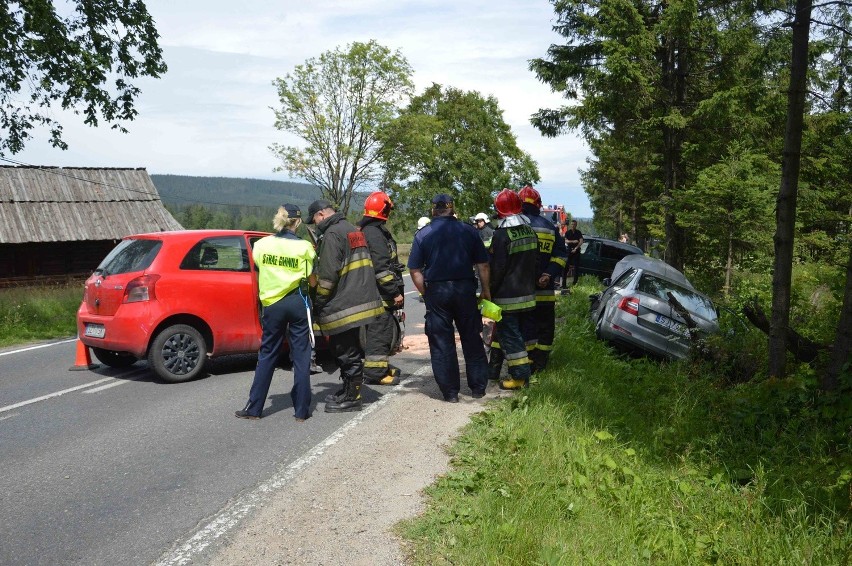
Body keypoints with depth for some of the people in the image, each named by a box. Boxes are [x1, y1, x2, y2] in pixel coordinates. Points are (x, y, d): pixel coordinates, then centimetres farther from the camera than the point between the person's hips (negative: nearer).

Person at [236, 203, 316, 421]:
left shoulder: (262, 244, -1)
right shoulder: (304, 247, -8)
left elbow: (257, 264, 10)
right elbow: (311, 280, -6)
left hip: (272, 303, 2)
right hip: (298, 303, -2)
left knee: (267, 355, 12)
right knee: (301, 357, 6)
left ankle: (254, 407, 15)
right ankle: (301, 410, 9)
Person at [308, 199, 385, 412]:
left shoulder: (332, 235, -14)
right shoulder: (352, 230, 18)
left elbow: (328, 275, -19)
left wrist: (318, 303, -7)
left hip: (344, 305, -10)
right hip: (360, 299, 10)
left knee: (348, 354, -2)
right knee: (347, 351, 19)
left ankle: (351, 398, 5)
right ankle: (348, 391, 28)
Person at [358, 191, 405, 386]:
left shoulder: (365, 230, 17)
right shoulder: (375, 233, -17)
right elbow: (382, 268, -23)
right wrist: (395, 292, -19)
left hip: (374, 292, 10)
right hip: (379, 293, -10)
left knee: (378, 330, 18)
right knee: (379, 331, -6)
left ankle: (380, 366, 28)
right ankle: (375, 372, -2)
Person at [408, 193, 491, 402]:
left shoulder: (422, 235, 0)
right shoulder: (468, 230, 2)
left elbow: (415, 271, -3)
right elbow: (482, 265, 3)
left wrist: (426, 294, 6)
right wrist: (486, 290, 12)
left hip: (436, 291, -1)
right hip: (465, 289, 1)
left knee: (441, 344, 6)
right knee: (472, 339, 13)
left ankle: (450, 392, 9)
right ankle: (478, 387, 19)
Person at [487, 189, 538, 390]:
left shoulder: (502, 234, -17)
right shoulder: (530, 231, 7)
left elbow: (497, 268, -16)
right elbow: (535, 262, 13)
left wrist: (490, 292, -5)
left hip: (507, 297, -8)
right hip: (527, 294, 8)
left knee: (509, 336, -2)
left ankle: (521, 375, -3)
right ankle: (493, 369, 24)